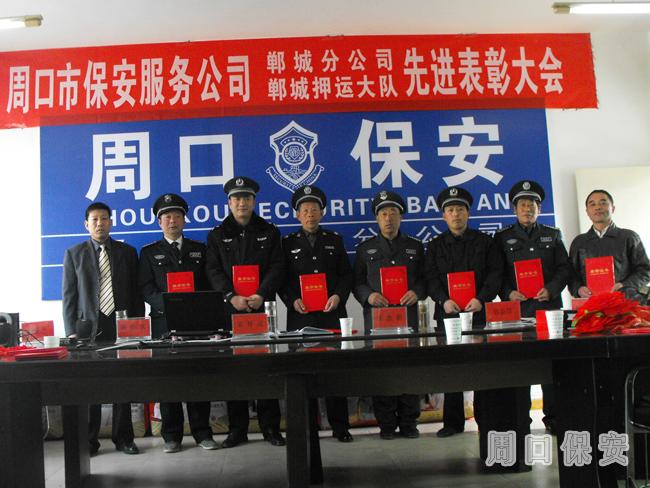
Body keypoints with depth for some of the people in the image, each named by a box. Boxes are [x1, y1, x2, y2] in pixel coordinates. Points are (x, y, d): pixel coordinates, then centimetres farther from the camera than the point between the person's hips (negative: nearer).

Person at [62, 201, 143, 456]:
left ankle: (123, 438, 14)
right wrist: (72, 331, -3)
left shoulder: (127, 252, 10)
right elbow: (69, 295, 5)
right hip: (88, 326, 0)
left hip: (121, 325, 1)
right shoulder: (74, 254, 8)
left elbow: (136, 292, 8)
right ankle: (89, 440, 14)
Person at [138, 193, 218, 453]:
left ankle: (202, 432, 10)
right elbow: (145, 289, 2)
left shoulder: (199, 249, 16)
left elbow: (209, 284, 12)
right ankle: (171, 435, 11)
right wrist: (167, 302, -14)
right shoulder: (149, 253, 12)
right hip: (164, 322, -1)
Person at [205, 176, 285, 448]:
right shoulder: (217, 235, 11)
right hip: (230, 310, 1)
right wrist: (232, 297, -15)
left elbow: (277, 267, 1)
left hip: (262, 308, 0)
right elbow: (213, 271, 1)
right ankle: (237, 429, 12)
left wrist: (261, 295, -14)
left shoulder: (268, 232, 11)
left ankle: (270, 427, 10)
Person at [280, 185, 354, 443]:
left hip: (332, 313, 1)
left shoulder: (335, 240, 14)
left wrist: (339, 296, -7)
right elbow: (281, 278, 5)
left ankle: (340, 426, 11)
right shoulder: (288, 243, 10)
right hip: (300, 315, -1)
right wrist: (292, 300, -11)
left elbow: (347, 274, 10)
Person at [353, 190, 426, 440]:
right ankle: (386, 424, 8)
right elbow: (357, 282, 10)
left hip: (408, 316, 1)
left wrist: (417, 292, -8)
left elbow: (424, 278, 12)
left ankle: (408, 422, 11)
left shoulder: (416, 247, 14)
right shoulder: (365, 248, 12)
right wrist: (368, 296, -10)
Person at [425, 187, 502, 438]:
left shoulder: (484, 241, 9)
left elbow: (495, 273, 1)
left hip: (479, 312, -1)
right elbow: (431, 278, 3)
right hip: (448, 314, 1)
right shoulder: (435, 246, 12)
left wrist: (481, 299, -14)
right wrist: (444, 300, -14)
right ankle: (453, 422, 11)